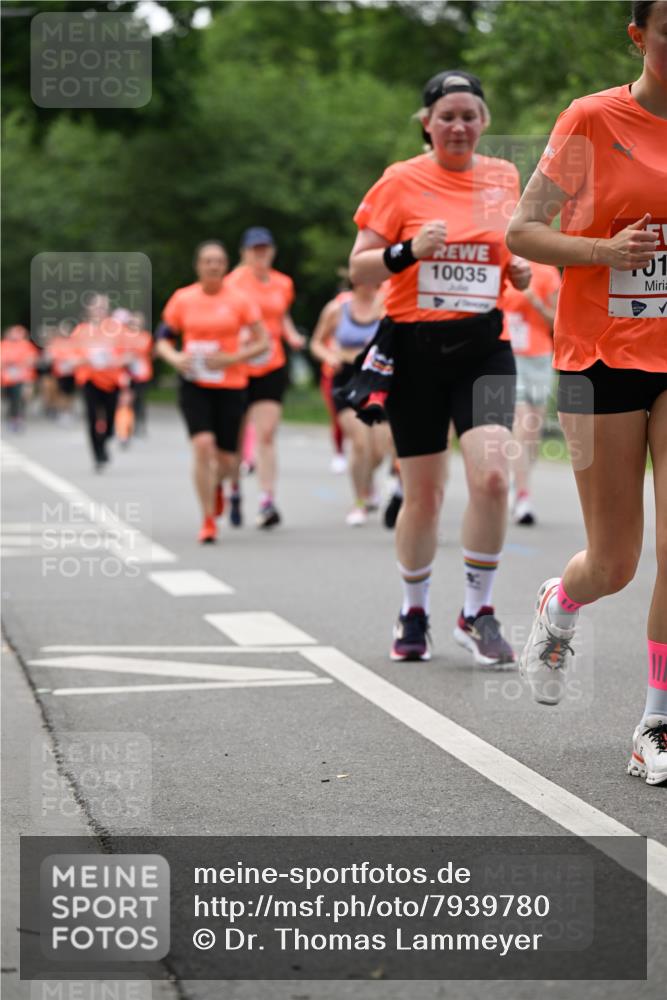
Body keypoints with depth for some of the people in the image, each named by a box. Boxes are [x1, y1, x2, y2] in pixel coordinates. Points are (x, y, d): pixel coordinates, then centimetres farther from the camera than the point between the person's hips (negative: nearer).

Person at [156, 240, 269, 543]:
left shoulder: (238, 301, -3)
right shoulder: (183, 299, 1)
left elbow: (263, 342, -1)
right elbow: (163, 339, 9)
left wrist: (230, 358, -15)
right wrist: (174, 357, -12)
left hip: (231, 386, 0)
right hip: (194, 385, 0)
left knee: (226, 461, 3)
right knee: (203, 445, -20)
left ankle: (216, 484, 43)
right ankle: (208, 521, -9)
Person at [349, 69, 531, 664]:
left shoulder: (506, 179, 8)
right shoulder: (401, 181, -2)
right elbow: (358, 267, -1)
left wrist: (523, 271, 0)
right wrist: (408, 251, -18)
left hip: (484, 347, 2)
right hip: (415, 351, -2)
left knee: (491, 476, -17)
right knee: (423, 493, 4)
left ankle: (478, 613, -1)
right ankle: (414, 614, 25)